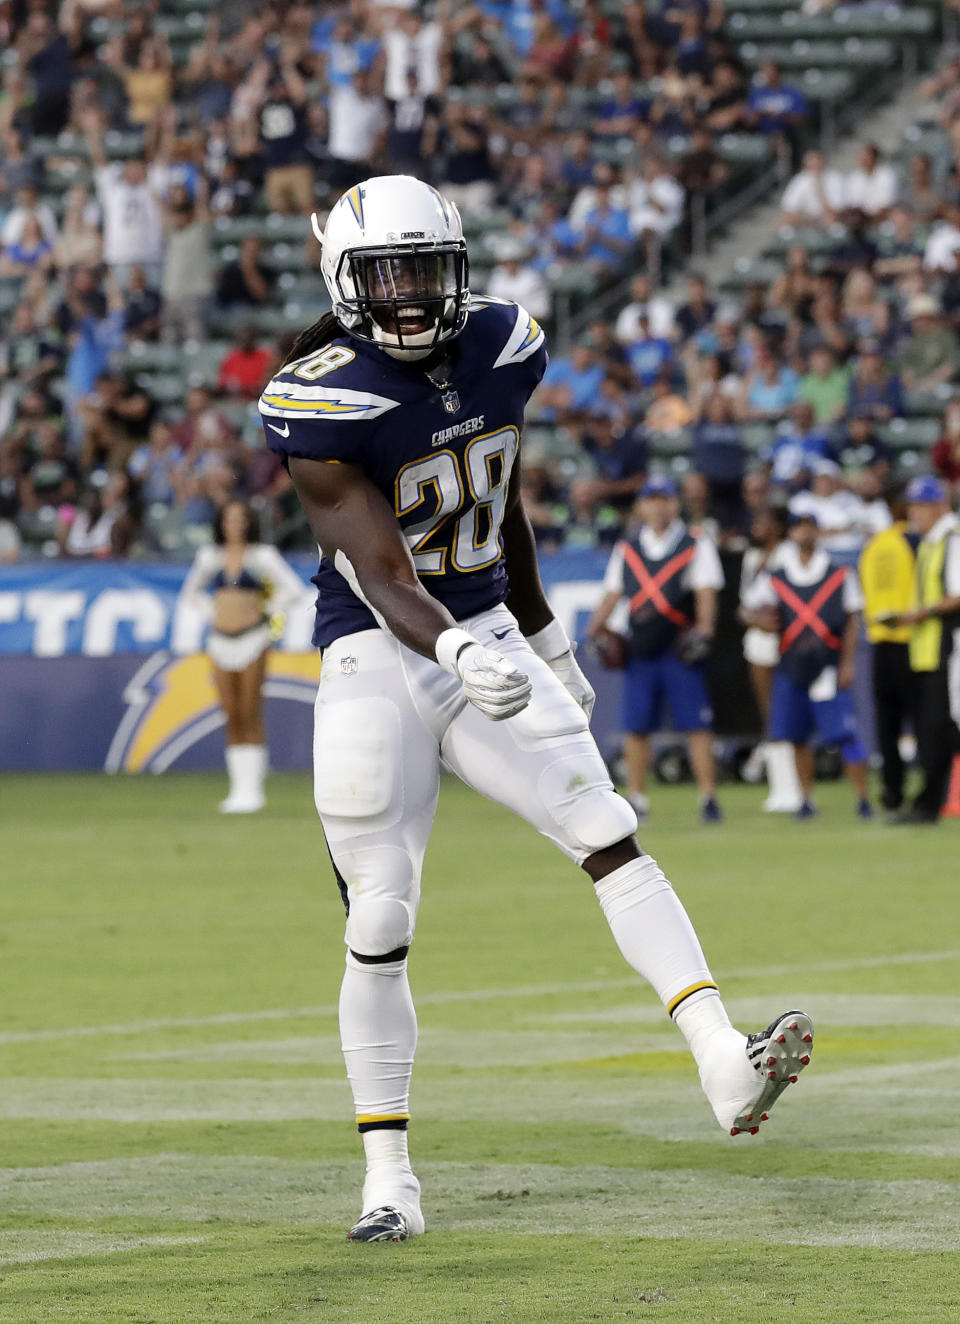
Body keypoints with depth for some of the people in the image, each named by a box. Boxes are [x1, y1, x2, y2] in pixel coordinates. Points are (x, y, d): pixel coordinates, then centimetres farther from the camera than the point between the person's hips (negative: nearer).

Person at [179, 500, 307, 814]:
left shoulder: (262, 556, -1)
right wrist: (215, 611, 12)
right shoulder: (209, 557, 10)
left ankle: (252, 790, -6)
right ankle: (237, 788, 5)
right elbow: (191, 593, 25)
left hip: (252, 639, -4)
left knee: (250, 716, -7)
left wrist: (266, 611, 1)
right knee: (232, 718, 2)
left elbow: (294, 590, -2)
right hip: (221, 642, 4)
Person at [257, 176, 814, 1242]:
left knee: (609, 835, -10)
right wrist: (456, 652, -42)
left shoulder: (501, 348, 0)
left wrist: (546, 639, 26)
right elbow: (382, 575, -24)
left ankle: (729, 1071, -18)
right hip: (379, 659, -5)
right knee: (380, 921, -2)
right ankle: (387, 1173, 11)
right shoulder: (322, 403, -18)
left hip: (489, 637, 5)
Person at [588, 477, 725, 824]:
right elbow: (612, 594, 17)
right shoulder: (626, 551, 15)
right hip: (640, 650, 3)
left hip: (681, 649, -3)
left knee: (697, 724, -8)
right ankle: (636, 799, 11)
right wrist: (595, 630, 4)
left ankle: (708, 797, -6)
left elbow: (706, 593, -4)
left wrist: (703, 629, -20)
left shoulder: (696, 547, 4)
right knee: (636, 726, 3)